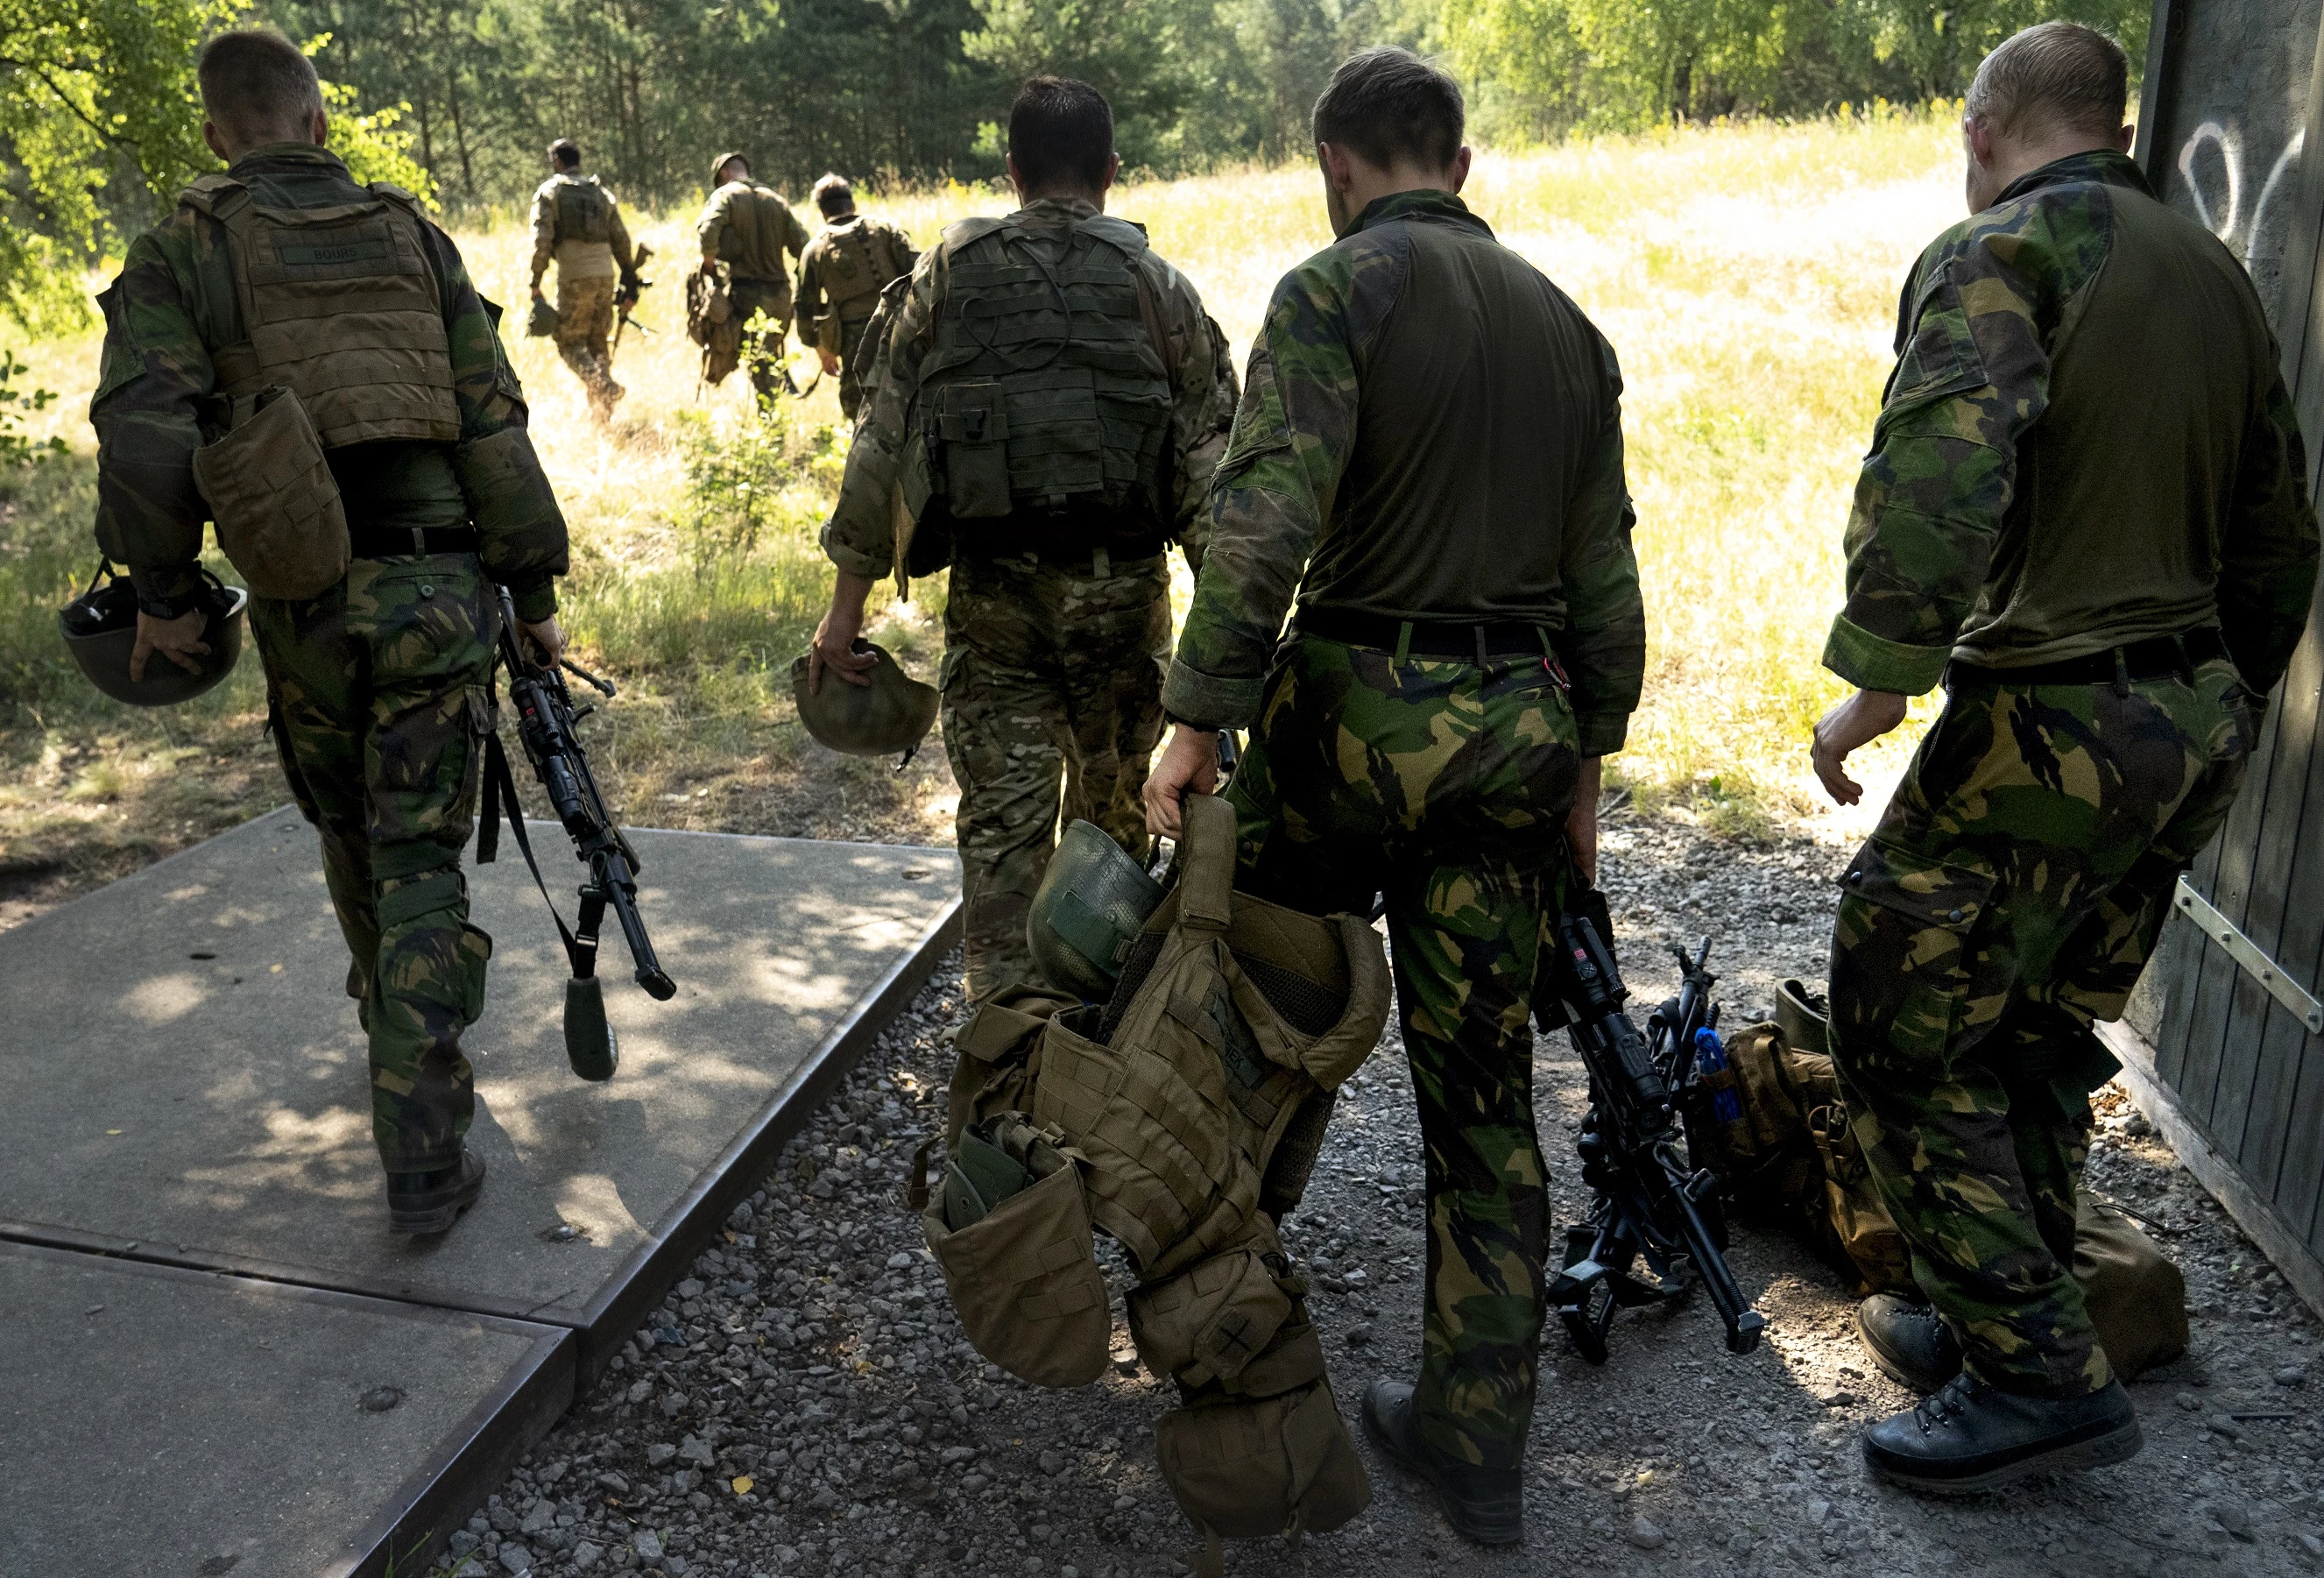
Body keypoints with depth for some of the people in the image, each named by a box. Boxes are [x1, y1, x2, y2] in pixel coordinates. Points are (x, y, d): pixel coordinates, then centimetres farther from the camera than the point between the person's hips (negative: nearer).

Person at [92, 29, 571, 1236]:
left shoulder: (182, 248, 4)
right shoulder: (412, 236, 10)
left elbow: (143, 429, -10)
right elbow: (493, 425, 4)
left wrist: (162, 592, 0)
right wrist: (536, 591, 7)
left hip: (302, 599, 0)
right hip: (438, 585, 0)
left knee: (352, 835, 23)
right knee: (422, 857, 2)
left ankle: (397, 1018, 46)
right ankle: (423, 1162, -2)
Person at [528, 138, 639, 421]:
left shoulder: (549, 192, 1)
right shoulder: (601, 192, 16)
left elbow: (541, 241, -8)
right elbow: (621, 240, 12)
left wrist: (535, 283, -6)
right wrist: (629, 280, 16)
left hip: (574, 276, -5)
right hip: (605, 273, 5)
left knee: (570, 342, 5)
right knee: (597, 341, 15)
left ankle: (602, 386, -19)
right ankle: (600, 408, 13)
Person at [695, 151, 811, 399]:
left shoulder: (725, 195, -2)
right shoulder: (776, 199, 12)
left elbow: (707, 230, -22)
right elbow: (803, 245, 6)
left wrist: (708, 262, -7)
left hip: (747, 295, -5)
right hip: (780, 294, 5)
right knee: (773, 356, 18)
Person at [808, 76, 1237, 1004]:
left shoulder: (949, 274, 4)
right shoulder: (1158, 286, 2)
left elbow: (881, 443, 3)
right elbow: (1212, 466, 0)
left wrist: (847, 604, 7)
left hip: (993, 589, 0)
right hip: (1123, 588, 1)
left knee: (1001, 827, 5)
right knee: (1112, 821, 17)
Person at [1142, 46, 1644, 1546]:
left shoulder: (1337, 290, -4)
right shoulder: (1567, 323, 15)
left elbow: (1268, 515, -18)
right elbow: (1603, 573, 16)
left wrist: (1197, 720, -17)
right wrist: (1587, 761, 22)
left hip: (1361, 700, -5)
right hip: (1521, 727, 6)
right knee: (1485, 1086, 10)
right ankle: (1479, 1443, 20)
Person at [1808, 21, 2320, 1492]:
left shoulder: (1996, 252, -10)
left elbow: (1939, 471, -29)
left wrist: (1874, 683, -22)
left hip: (2051, 730, -9)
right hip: (2195, 729, 9)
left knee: (1907, 1042, 2)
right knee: (2041, 1041, 19)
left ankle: (2044, 1378, 7)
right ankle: (1994, 1318, 31)